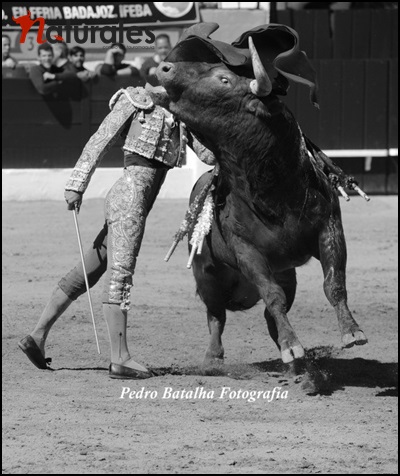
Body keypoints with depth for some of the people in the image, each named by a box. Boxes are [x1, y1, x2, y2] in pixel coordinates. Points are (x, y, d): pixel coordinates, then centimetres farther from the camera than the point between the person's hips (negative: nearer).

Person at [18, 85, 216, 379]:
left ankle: (38, 336, 13)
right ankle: (120, 359, -20)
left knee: (88, 272, 9)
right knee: (120, 273, -13)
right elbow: (99, 142, -2)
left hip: (133, 204, 8)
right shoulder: (134, 102, 1)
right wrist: (77, 185, -7)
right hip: (130, 192, -8)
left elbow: (207, 154, 17)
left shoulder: (180, 116, 20)